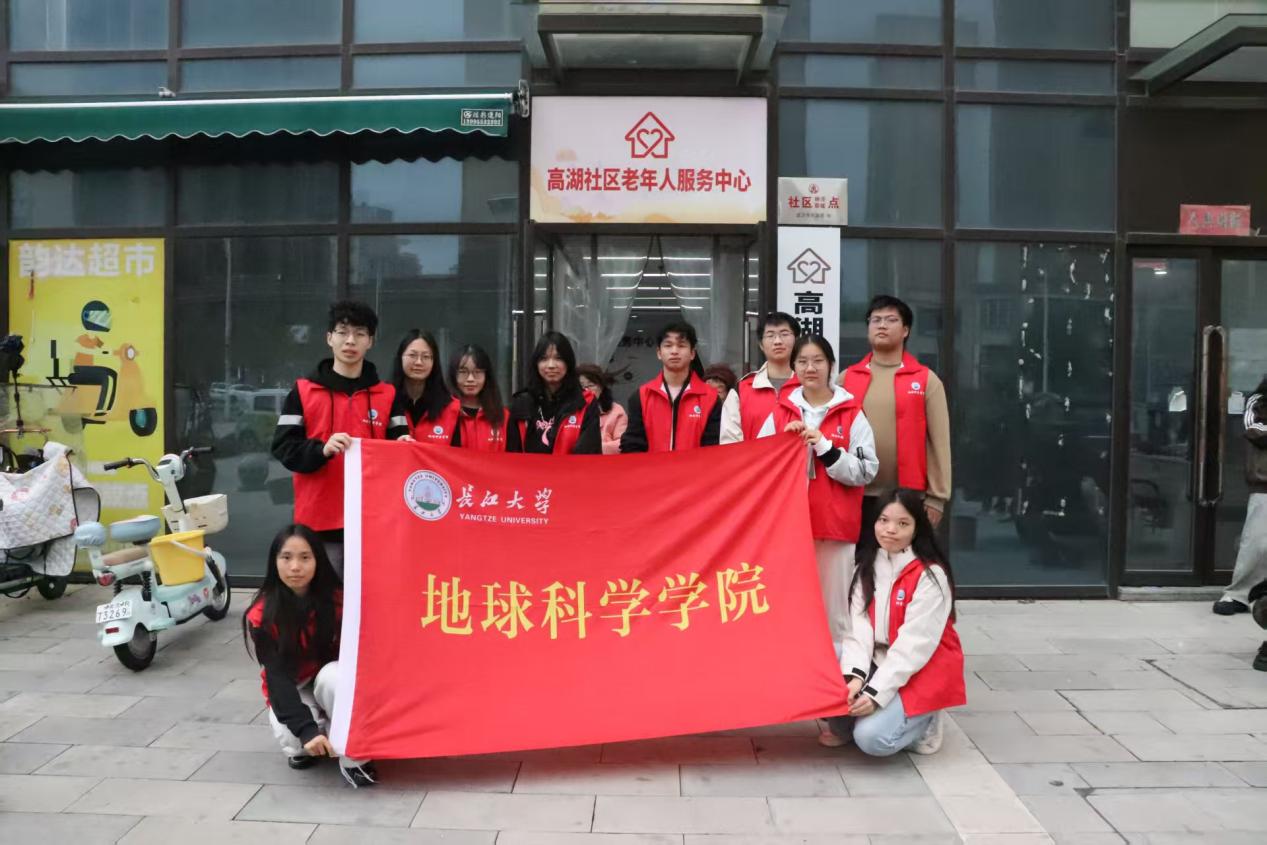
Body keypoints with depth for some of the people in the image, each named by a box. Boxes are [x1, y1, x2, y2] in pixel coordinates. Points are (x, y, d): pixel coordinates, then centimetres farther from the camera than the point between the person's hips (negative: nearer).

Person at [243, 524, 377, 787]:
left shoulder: (336, 600, -16)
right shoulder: (261, 615, -20)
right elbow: (277, 676, -25)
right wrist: (306, 729, -37)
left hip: (329, 681, 0)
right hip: (288, 692, 0)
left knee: (334, 675, -35)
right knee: (292, 739, -32)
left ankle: (354, 758, -23)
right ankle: (303, 747, 5)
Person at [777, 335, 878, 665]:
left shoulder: (852, 414, 2)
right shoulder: (781, 411, 10)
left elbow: (866, 471, -4)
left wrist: (824, 447, -15)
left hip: (835, 524, -2)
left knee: (834, 607, 0)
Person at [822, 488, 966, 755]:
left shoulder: (930, 575, -15)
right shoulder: (866, 567, 3)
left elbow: (915, 644, -21)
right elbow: (858, 627, -7)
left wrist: (876, 692, -26)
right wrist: (854, 676, -24)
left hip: (922, 672, -5)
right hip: (878, 663, 5)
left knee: (872, 738, -24)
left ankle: (920, 723, 5)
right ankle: (846, 727, 9)